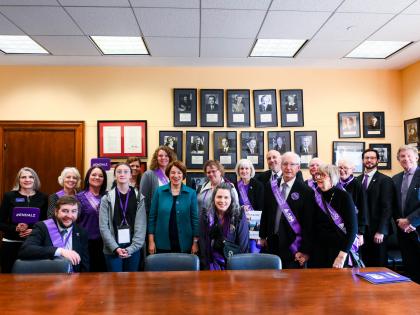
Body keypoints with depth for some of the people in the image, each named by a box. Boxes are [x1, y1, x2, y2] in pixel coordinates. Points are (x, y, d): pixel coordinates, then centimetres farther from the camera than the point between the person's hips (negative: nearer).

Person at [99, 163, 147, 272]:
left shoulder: (139, 198, 2)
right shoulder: (107, 199, 0)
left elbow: (141, 226, -3)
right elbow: (103, 227, -4)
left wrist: (131, 248, -12)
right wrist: (115, 248, -14)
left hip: (133, 249, 1)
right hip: (112, 250, -1)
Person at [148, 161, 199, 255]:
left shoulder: (191, 193, -1)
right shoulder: (159, 191, 0)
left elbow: (195, 218, 0)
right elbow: (152, 217, 2)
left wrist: (195, 242, -4)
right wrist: (151, 241, -1)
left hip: (184, 245, 0)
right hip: (162, 244, 1)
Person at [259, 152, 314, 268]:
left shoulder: (306, 191, -9)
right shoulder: (270, 186, 3)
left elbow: (308, 223, -8)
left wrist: (305, 251, -8)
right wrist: (263, 236, 12)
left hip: (293, 246, -3)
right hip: (272, 243, 3)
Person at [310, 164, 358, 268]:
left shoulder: (343, 196, -10)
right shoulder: (316, 197, 1)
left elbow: (353, 228, -14)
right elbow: (312, 225, 7)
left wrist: (342, 256, -20)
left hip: (340, 249, -3)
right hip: (318, 251, 3)